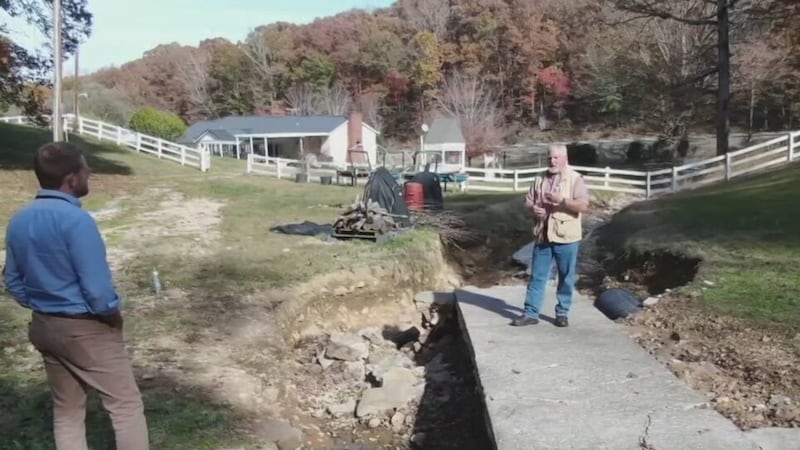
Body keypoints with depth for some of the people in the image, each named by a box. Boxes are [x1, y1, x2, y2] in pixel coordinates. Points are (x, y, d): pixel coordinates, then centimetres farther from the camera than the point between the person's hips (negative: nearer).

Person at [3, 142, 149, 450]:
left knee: (66, 410, 18)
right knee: (126, 406, 3)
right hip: (86, 329, -8)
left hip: (44, 328, 8)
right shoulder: (76, 220, -23)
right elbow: (98, 289, -24)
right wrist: (112, 313, -5)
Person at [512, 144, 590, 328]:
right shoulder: (540, 179, 10)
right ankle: (531, 313, 12)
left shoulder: (575, 179, -5)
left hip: (565, 237, -4)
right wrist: (533, 208, -9)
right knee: (537, 276, 7)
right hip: (542, 236, 4)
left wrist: (561, 200, -24)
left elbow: (583, 204, -14)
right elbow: (528, 201, 13)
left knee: (566, 278, 6)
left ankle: (562, 313, 19)